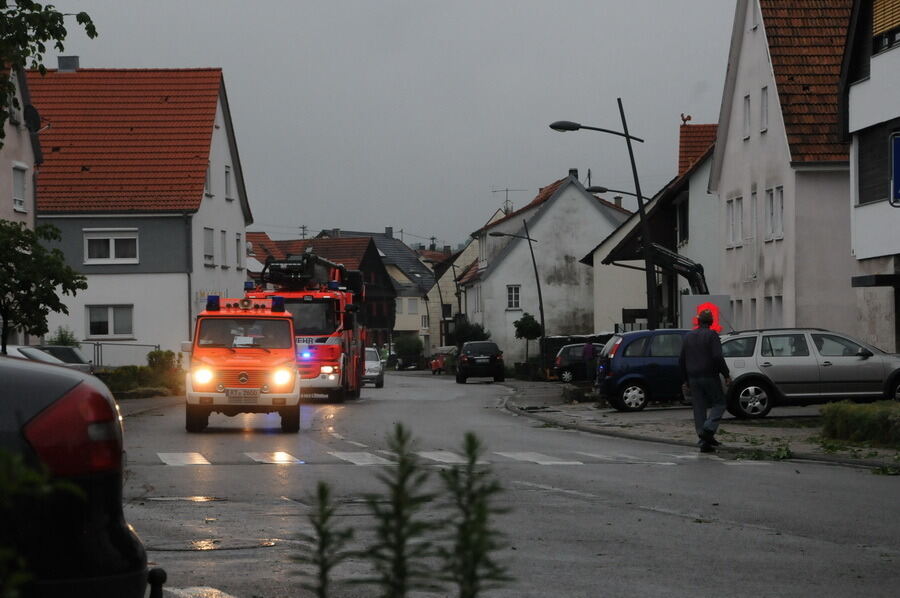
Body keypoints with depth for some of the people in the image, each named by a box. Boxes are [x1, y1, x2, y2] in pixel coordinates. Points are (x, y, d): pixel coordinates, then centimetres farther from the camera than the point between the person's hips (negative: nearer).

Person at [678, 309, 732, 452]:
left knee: (699, 408, 7)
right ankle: (709, 429, -16)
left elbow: (681, 360, 14)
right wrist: (726, 375, -9)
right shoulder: (711, 335, -7)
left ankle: (704, 442, 3)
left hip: (693, 379, 5)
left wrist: (685, 380, 20)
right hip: (709, 376, -5)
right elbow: (718, 357, -16)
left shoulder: (688, 337, 12)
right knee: (719, 403, 6)